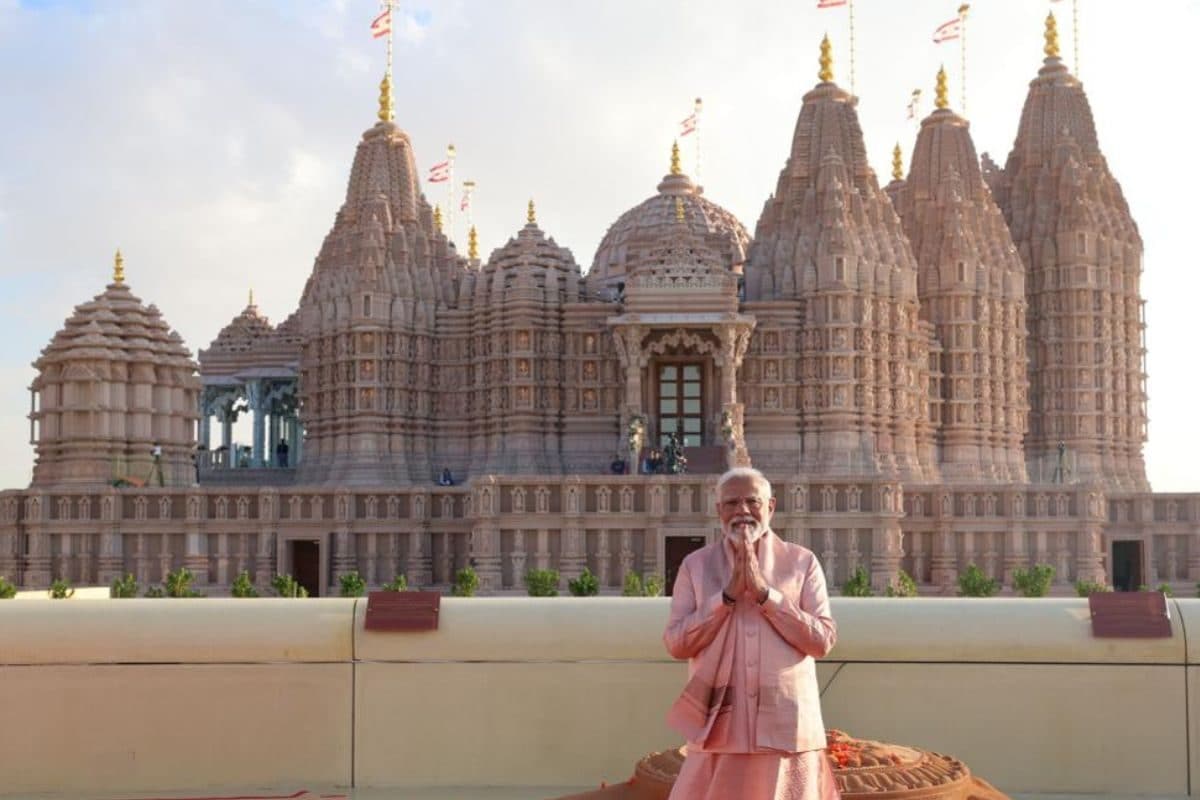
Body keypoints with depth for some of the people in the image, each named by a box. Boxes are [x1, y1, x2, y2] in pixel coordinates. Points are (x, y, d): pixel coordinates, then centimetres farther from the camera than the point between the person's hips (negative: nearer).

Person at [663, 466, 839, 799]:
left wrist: (764, 593, -13)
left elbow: (823, 640, -5)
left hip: (786, 726, 0)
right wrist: (728, 594, -12)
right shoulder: (696, 565, 5)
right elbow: (676, 643, -2)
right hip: (721, 727, 0)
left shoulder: (802, 562, 3)